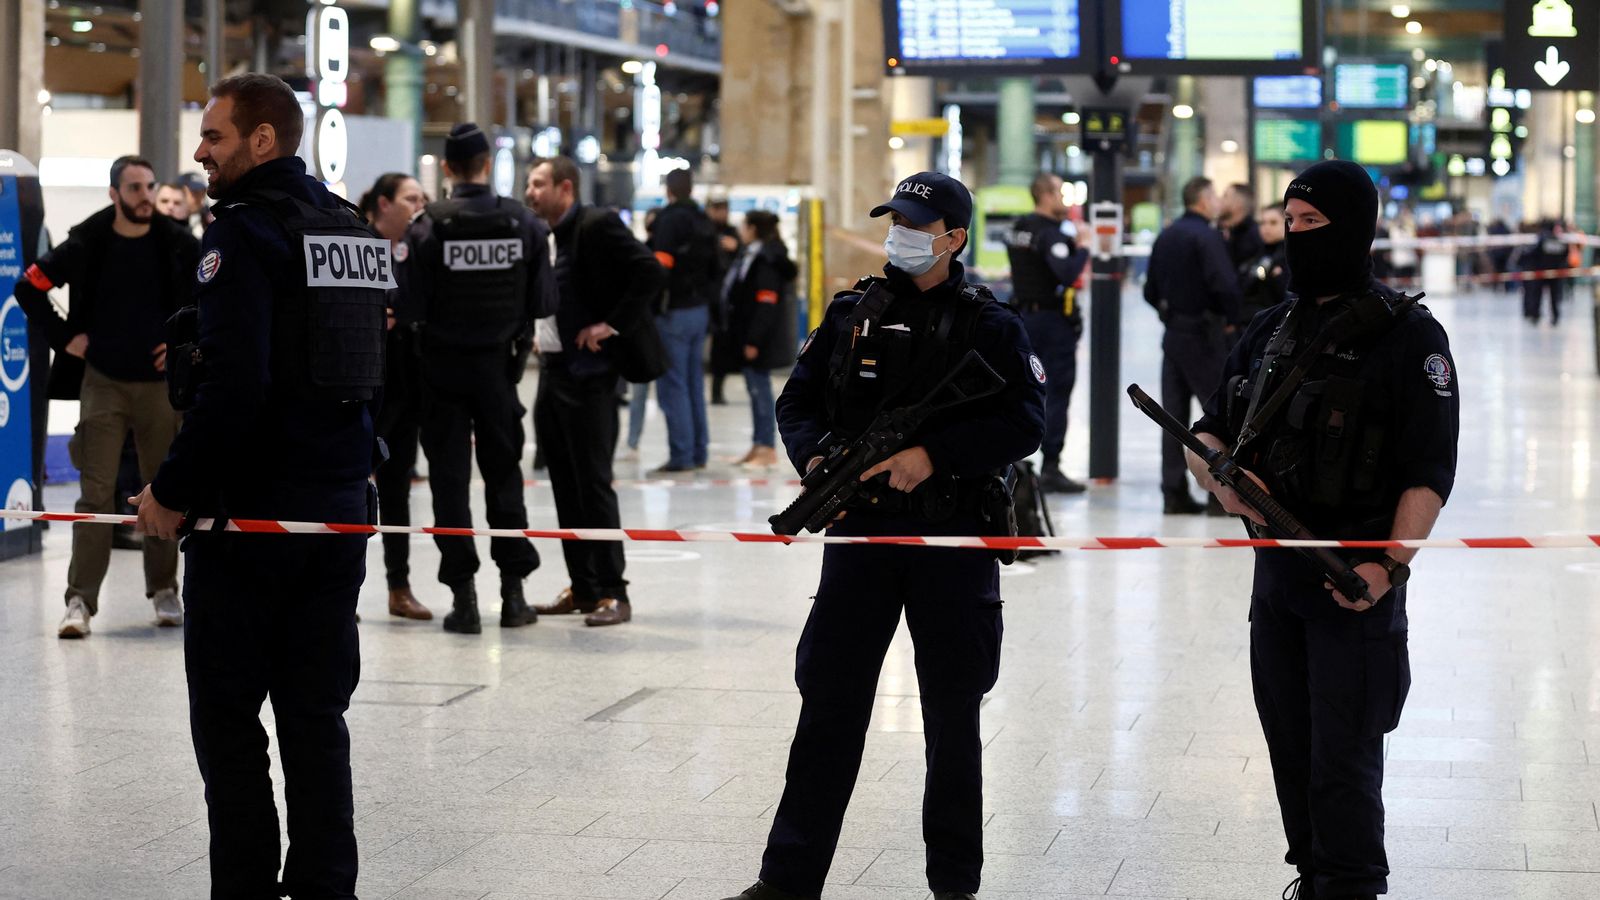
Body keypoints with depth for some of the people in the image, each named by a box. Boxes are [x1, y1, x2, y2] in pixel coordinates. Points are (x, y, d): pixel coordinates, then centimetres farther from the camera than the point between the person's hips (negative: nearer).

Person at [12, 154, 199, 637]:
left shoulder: (177, 245, -2)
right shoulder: (86, 244, -5)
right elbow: (29, 287, 3)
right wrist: (64, 338, -3)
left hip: (160, 381, 1)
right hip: (103, 382, -1)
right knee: (96, 493, -6)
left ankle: (164, 590, 19)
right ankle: (81, 600, -6)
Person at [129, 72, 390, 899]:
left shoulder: (244, 233, -14)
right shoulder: (354, 231, 11)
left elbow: (234, 388, -22)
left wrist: (174, 491, -14)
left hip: (249, 516, -7)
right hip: (340, 506, 7)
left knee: (227, 715, 3)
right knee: (316, 714, 11)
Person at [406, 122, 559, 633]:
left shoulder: (428, 227, -12)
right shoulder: (524, 223, -5)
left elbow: (415, 304, -14)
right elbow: (544, 303, -5)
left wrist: (445, 316, 7)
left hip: (444, 366, -2)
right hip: (498, 366, 2)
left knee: (449, 477, 5)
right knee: (503, 473, 13)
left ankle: (462, 596, 3)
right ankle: (513, 593, 14)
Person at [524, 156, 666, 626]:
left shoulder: (597, 225, -11)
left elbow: (651, 273, -19)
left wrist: (613, 324, -18)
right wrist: (538, 336, 10)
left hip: (587, 375, -9)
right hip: (551, 373, 9)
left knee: (593, 483, -7)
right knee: (565, 487, 10)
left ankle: (612, 592, -3)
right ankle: (582, 587, 17)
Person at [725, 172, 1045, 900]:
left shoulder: (991, 326, -2)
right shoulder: (852, 314, 8)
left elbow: (1024, 424, -11)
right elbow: (797, 401, 10)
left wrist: (934, 455, -20)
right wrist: (813, 459, -10)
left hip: (952, 539, -2)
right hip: (861, 532, 3)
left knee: (952, 716, 9)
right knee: (829, 703, 4)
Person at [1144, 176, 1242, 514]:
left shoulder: (1166, 237, 12)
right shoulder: (1206, 236, -13)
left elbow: (1151, 291, 15)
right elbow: (1225, 284, -24)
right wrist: (1231, 319, -9)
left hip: (1173, 332, 7)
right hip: (1203, 335, -7)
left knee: (1174, 414, 7)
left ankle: (1174, 493, 8)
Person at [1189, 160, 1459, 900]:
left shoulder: (1408, 336, -8)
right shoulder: (1272, 330, 12)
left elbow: (1429, 469, -14)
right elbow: (1208, 433, 17)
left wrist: (1391, 564, -24)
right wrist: (1221, 478, -6)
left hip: (1355, 580, -7)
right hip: (1275, 569, 7)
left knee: (1343, 761, -6)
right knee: (1292, 752, 14)